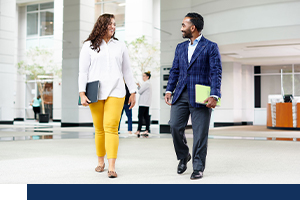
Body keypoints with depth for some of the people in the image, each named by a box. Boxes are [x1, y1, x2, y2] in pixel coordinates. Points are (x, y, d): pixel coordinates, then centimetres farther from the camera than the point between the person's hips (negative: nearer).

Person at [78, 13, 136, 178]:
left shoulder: (120, 46, 14)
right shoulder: (89, 46, 9)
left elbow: (127, 71, 17)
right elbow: (83, 71, 5)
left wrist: (133, 92, 14)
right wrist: (82, 93, -4)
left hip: (115, 92, 0)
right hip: (95, 93, 0)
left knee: (111, 127, -12)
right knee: (99, 129, 3)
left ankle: (112, 167, -14)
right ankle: (100, 162, 20)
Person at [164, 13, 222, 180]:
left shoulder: (211, 47, 0)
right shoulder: (180, 48, 17)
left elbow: (216, 72, -6)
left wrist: (214, 95, -16)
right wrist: (169, 90, 6)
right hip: (181, 95, 5)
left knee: (200, 133, -2)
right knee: (175, 126, -4)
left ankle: (198, 168, 9)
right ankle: (183, 156, 21)